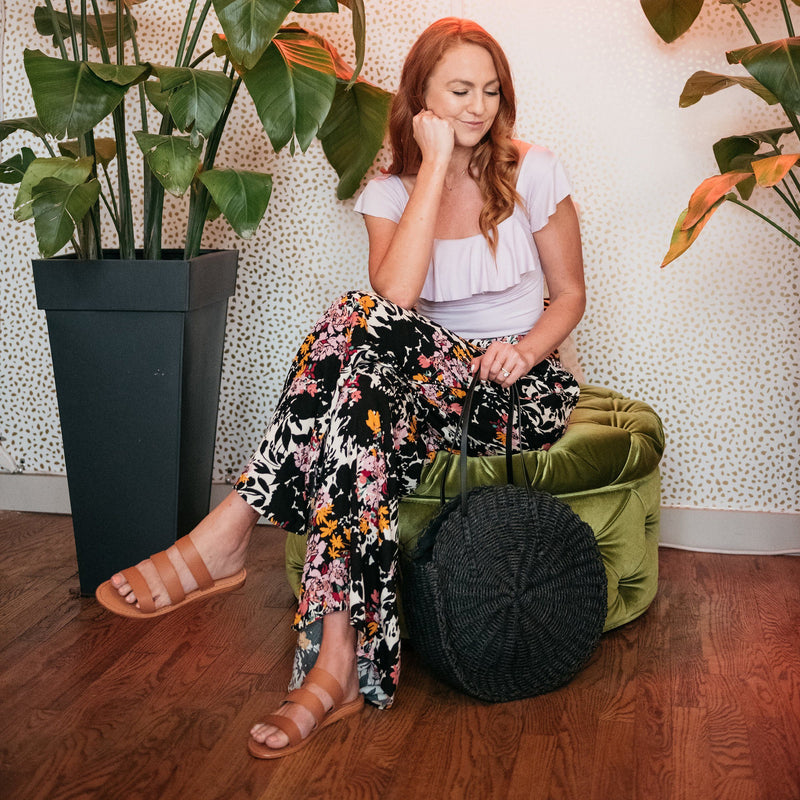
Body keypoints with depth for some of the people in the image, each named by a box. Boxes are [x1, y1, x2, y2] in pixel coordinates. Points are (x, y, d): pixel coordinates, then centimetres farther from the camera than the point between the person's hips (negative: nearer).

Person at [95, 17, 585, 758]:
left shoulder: (533, 173, 0)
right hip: (430, 379, 2)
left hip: (519, 390, -2)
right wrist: (436, 167, -17)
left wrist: (524, 350, -13)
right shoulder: (390, 190, 3)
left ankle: (230, 529, -33)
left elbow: (569, 294, 9)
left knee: (364, 326, -34)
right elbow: (395, 298, -17)